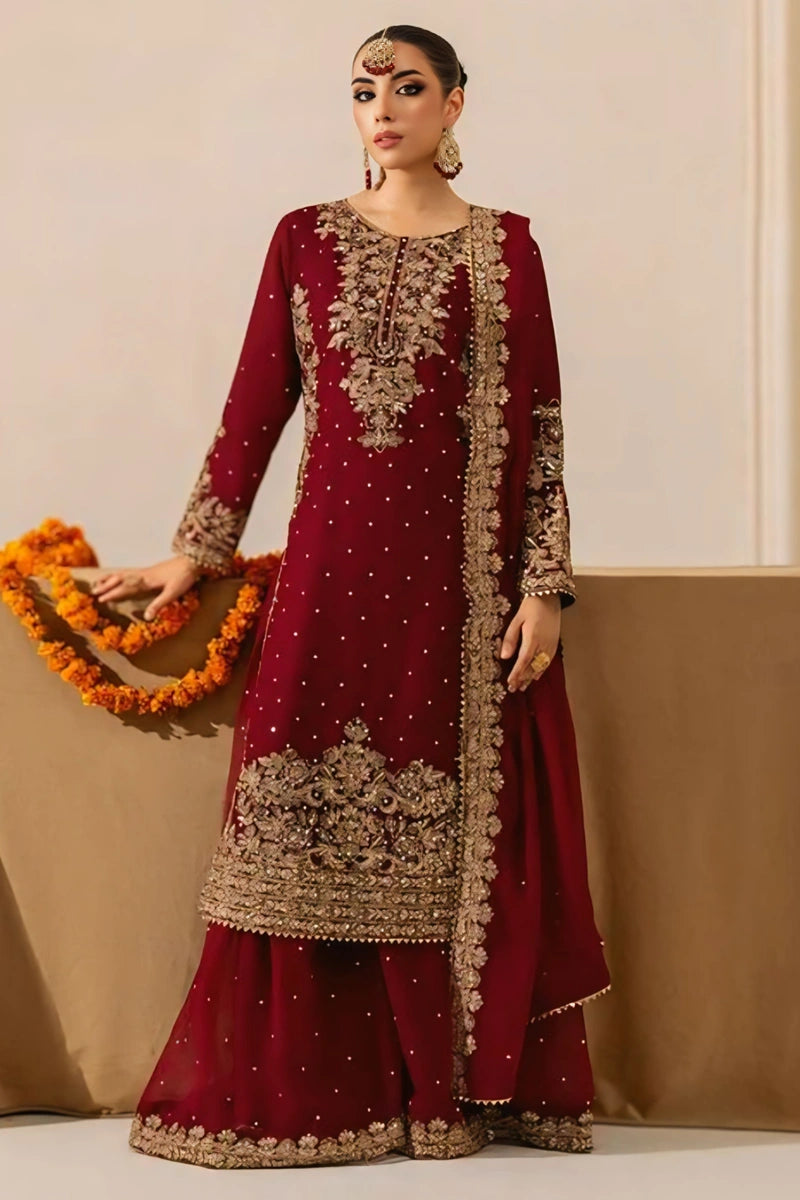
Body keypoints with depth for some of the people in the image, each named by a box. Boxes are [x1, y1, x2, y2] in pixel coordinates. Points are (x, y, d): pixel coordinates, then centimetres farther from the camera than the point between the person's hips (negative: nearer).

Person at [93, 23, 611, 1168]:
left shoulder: (503, 245, 7)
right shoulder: (306, 238, 12)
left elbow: (538, 422, 3)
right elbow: (256, 402, 12)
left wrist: (544, 586, -4)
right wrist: (196, 549, 8)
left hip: (459, 564, -1)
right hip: (332, 559, 2)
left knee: (458, 825, -1)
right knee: (308, 816, -2)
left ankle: (454, 1086, 10)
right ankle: (312, 1088, 9)